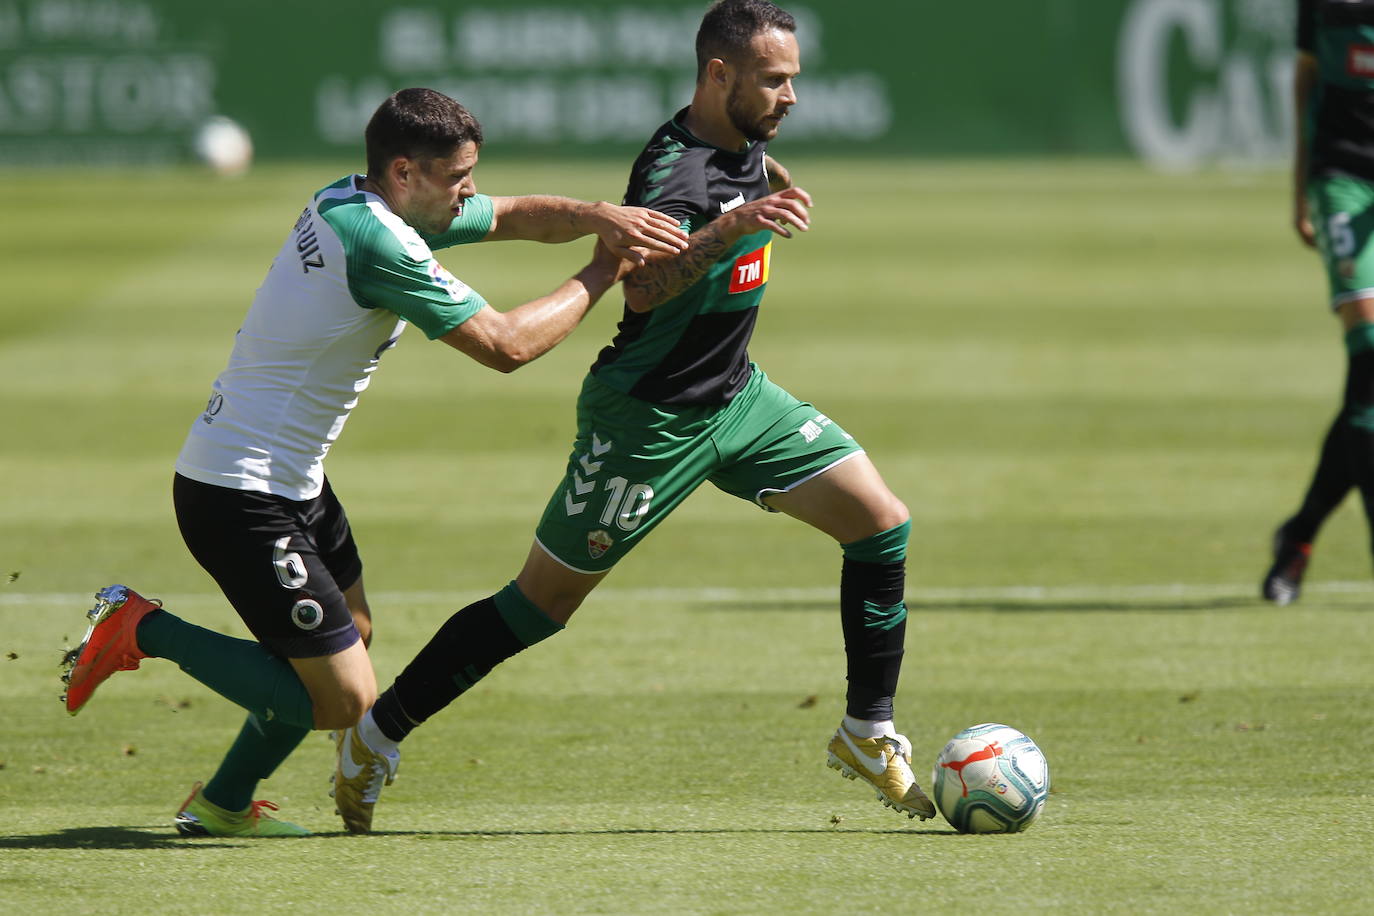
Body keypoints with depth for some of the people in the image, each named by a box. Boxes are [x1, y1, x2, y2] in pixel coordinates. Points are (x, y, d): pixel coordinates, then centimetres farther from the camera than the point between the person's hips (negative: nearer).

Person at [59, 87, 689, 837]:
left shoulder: (352, 204, 7)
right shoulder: (378, 243, -23)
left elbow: (512, 216, 16)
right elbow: (506, 345, -20)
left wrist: (597, 216, -3)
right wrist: (598, 277, -7)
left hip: (291, 483, 11)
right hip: (241, 499, -11)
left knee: (350, 633, 24)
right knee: (344, 696, -9)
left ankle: (223, 803, 34)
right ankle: (144, 630, -1)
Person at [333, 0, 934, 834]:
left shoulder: (743, 145, 1)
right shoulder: (677, 170, -26)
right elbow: (643, 289, -44)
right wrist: (731, 229, -54)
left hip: (734, 395, 9)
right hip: (649, 417, -8)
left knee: (882, 523, 0)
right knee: (544, 601, -1)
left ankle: (870, 735, 11)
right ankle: (376, 740, 13)